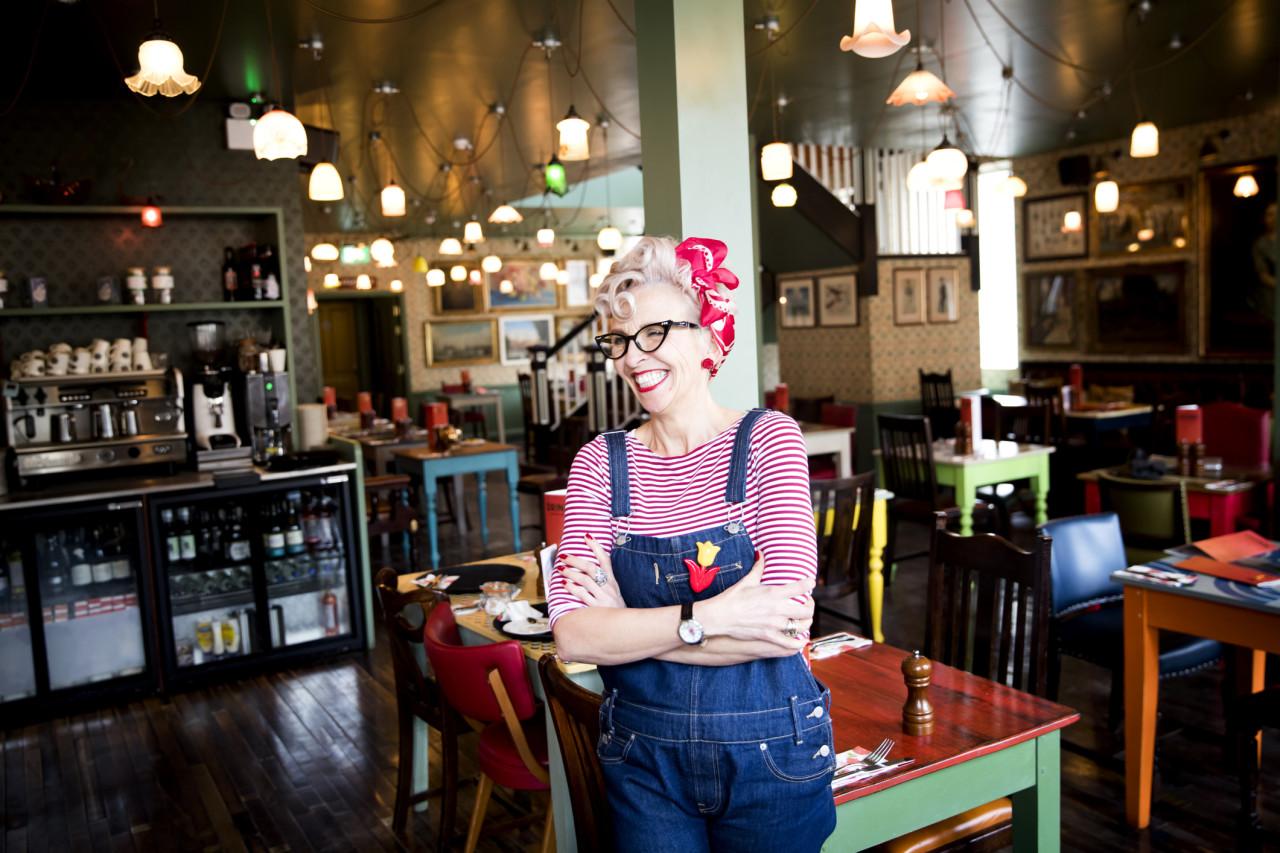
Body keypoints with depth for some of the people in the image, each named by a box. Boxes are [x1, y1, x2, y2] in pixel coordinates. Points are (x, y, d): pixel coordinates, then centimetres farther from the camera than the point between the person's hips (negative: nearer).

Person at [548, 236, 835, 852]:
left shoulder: (768, 439, -11)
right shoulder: (600, 462, -4)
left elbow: (784, 622, -21)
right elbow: (572, 635, -13)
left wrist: (626, 624, -16)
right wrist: (707, 618, -25)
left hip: (769, 754, -1)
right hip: (642, 761, 2)